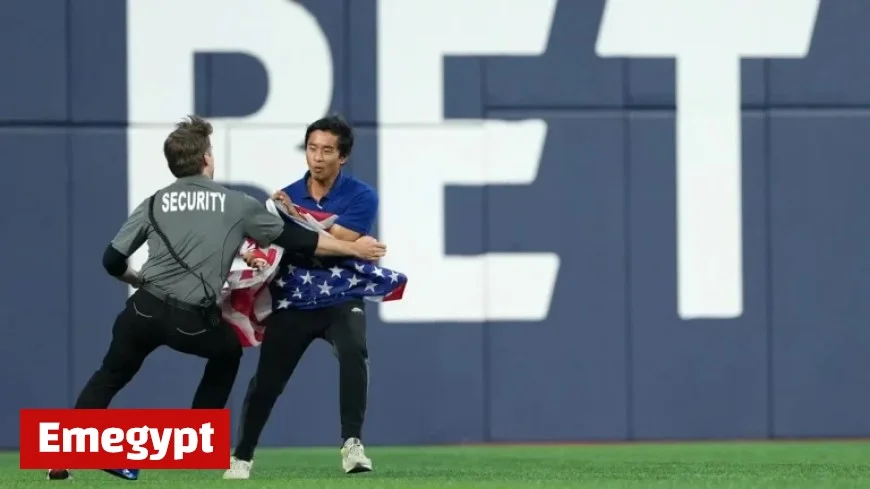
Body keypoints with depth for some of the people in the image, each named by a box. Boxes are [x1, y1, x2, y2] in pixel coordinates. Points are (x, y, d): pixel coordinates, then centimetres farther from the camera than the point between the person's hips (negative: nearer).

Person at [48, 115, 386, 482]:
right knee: (228, 352, 30)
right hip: (192, 321, -1)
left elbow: (113, 261, 9)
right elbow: (295, 241, 13)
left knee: (109, 377, 21)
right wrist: (353, 248, 24)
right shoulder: (236, 204, 6)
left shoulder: (154, 203, 11)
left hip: (145, 311, 2)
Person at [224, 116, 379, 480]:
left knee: (353, 351, -32)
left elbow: (336, 245, -20)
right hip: (292, 304, 2)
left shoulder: (360, 197, -9)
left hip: (340, 300, -2)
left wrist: (296, 216, -25)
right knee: (266, 381, 1)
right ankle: (242, 456, 22)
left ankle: (352, 445, -28)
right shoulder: (287, 196, 1)